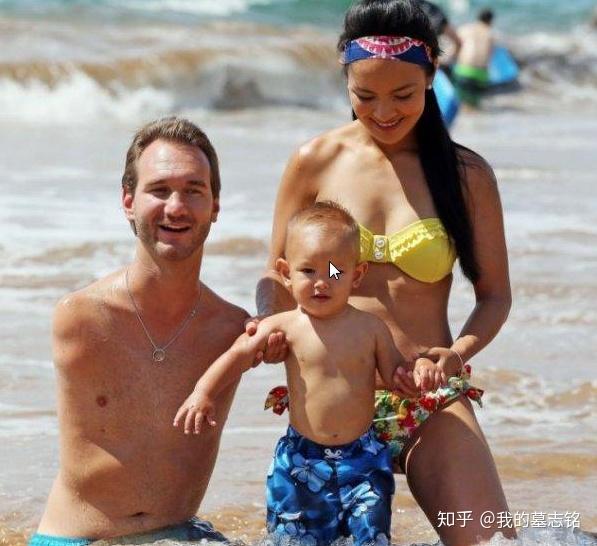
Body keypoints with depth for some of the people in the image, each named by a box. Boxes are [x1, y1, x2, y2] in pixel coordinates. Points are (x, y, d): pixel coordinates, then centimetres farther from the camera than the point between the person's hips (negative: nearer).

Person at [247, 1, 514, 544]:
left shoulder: (466, 174, 1)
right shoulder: (317, 162, 3)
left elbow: (495, 295, 4)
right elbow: (278, 277, 10)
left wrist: (458, 354, -16)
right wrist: (268, 324, -13)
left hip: (431, 403, -1)